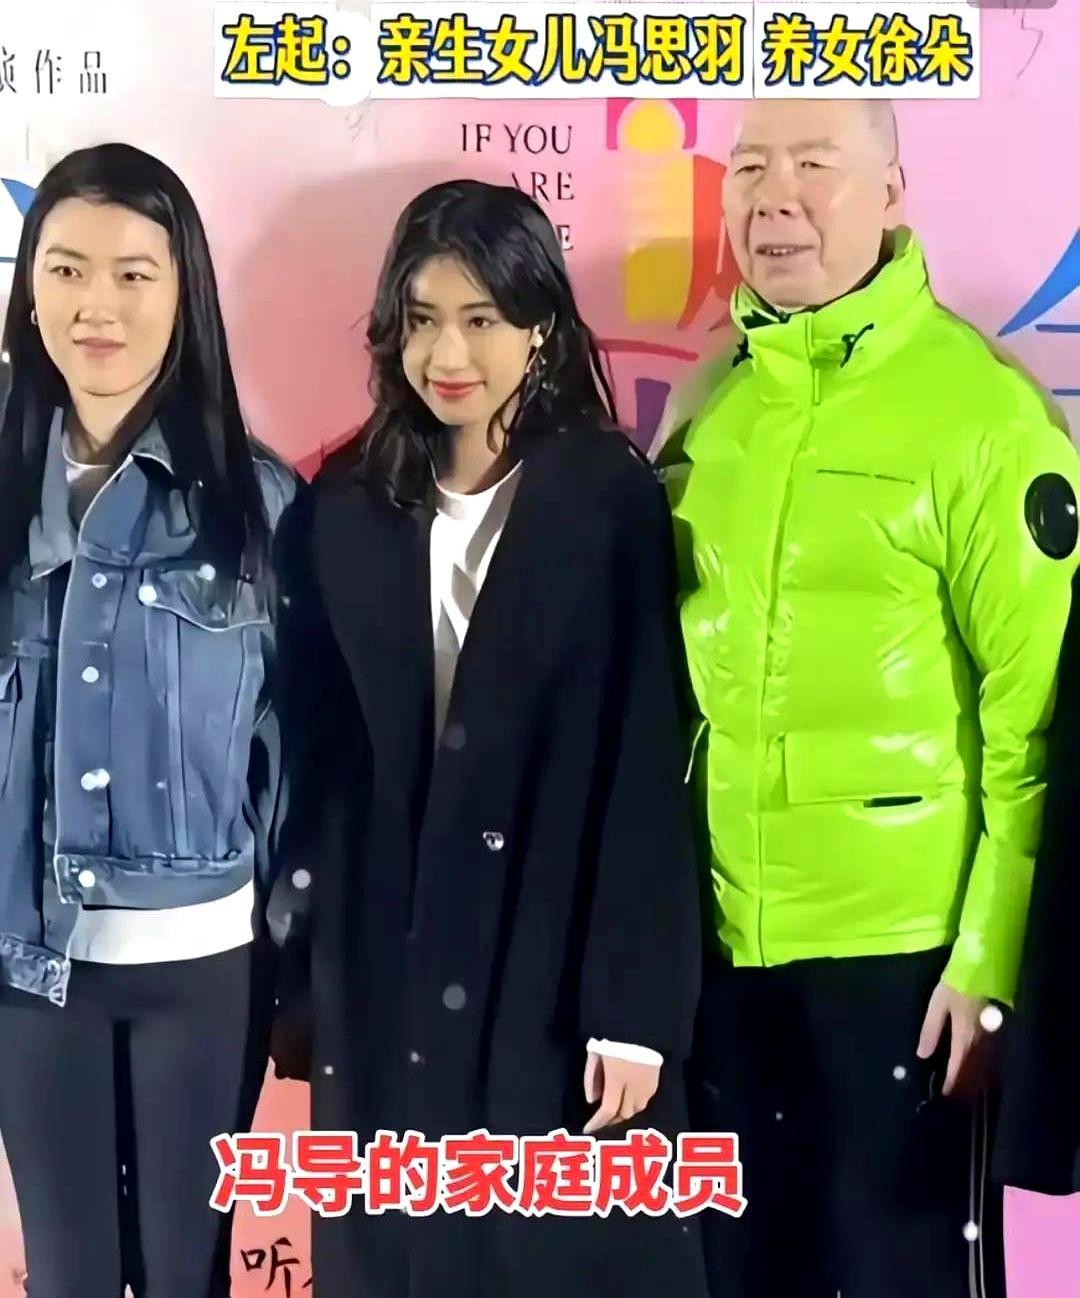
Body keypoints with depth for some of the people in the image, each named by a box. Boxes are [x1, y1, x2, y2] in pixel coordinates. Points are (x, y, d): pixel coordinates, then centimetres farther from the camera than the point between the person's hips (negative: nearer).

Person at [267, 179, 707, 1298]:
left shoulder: (614, 503, -5)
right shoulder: (346, 505, 5)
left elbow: (646, 759, -9)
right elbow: (321, 745, 6)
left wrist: (632, 1005, -12)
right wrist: (307, 965, 5)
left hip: (557, 963, -3)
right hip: (381, 967, 3)